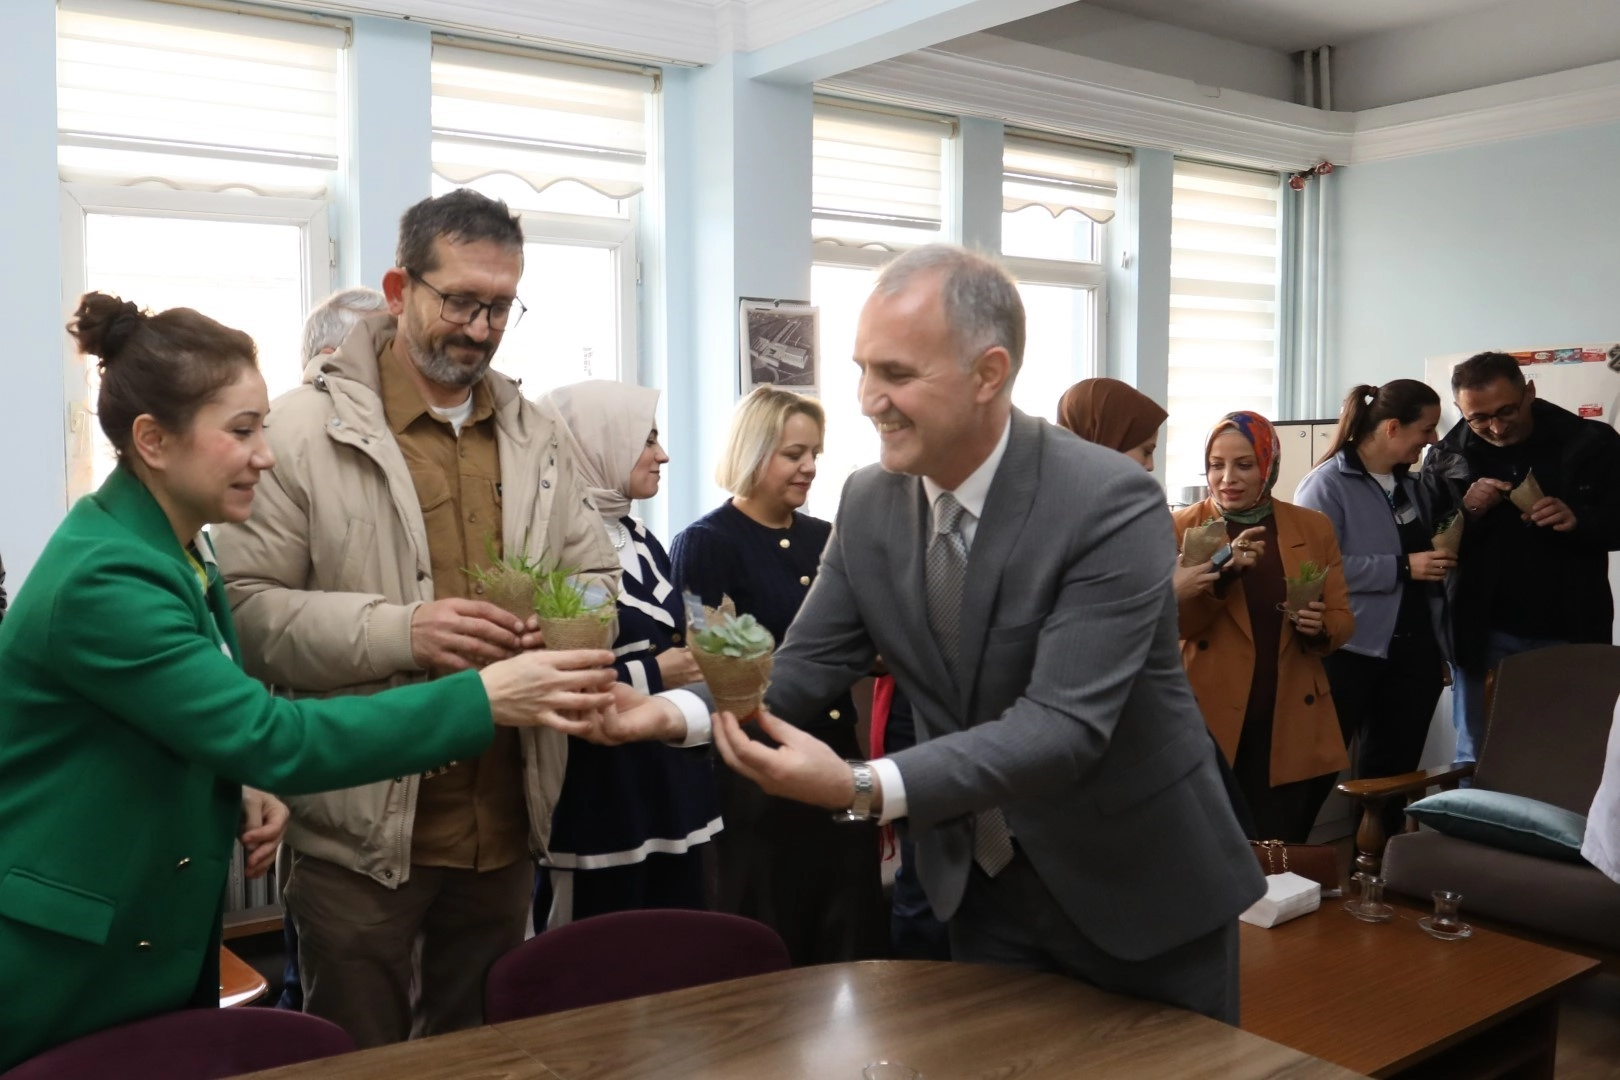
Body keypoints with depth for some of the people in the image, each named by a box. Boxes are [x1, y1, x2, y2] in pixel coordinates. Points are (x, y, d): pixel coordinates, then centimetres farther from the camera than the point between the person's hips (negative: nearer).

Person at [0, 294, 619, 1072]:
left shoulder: (175, 551, 4)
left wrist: (238, 793, -6)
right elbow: (274, 737, -30)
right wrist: (485, 696, -31)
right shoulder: (103, 579, -25)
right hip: (65, 971, -8)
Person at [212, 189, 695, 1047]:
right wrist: (400, 630, -25)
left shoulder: (537, 434, 10)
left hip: (505, 824, 5)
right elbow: (243, 608, -13)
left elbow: (599, 581, 13)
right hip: (361, 830, -5)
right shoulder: (305, 426, -7)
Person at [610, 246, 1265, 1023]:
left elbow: (1063, 723, -32)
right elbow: (807, 665, -3)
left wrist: (863, 788, -43)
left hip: (1139, 888, -4)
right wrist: (683, 711, -24)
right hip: (986, 888, 5)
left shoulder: (1111, 505, -25)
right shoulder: (869, 502, -6)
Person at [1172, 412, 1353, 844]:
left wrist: (1319, 627, -12)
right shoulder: (1182, 528, 0)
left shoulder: (1314, 527, 8)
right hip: (1212, 725, -2)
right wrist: (1223, 572, -22)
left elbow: (1342, 619, 11)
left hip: (1292, 727, 2)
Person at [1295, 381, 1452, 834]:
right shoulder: (1328, 484, -10)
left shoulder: (1411, 483, 12)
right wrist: (1403, 567, -20)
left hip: (1413, 653, 7)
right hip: (1351, 653, -7)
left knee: (1393, 774, 13)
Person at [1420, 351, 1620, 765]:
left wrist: (1579, 520, -21)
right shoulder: (1447, 458, -1)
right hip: (1483, 636, 1)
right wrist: (1465, 512, -19)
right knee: (1476, 761, 10)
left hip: (1568, 636, 0)